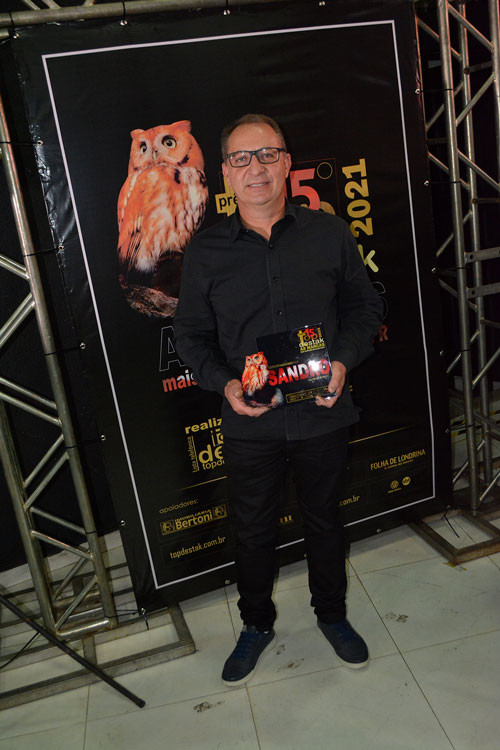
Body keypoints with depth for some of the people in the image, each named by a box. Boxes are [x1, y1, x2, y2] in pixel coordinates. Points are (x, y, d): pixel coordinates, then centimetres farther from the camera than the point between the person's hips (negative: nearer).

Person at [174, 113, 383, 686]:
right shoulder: (205, 252, -3)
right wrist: (224, 383, -16)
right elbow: (190, 335, 2)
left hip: (323, 417, 1)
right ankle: (256, 624, 43)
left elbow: (364, 307, 5)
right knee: (252, 531, 15)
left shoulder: (330, 233, -2)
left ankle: (331, 614, 46)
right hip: (249, 425, 0)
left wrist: (344, 361, -12)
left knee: (325, 520, 19)